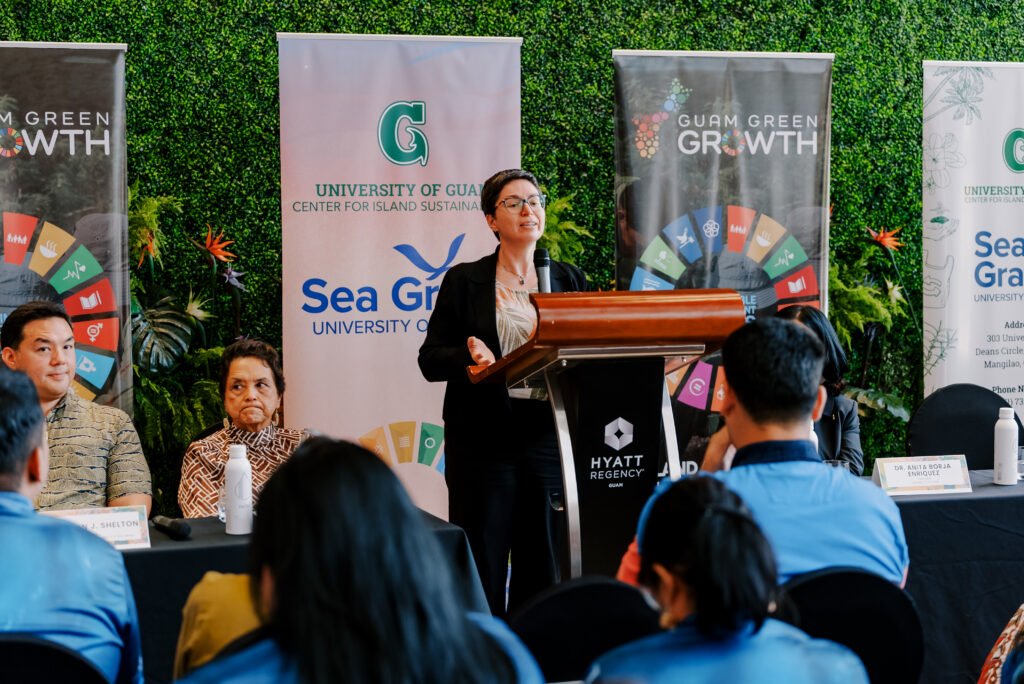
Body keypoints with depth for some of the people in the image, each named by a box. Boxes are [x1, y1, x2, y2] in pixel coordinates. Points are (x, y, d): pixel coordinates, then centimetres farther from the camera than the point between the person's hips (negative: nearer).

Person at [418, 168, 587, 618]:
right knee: (482, 565, -1)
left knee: (544, 565, 4)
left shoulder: (569, 279, 14)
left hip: (548, 436, 3)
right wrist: (470, 357, -18)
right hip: (483, 440, -2)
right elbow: (430, 360, 2)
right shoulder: (464, 282, 5)